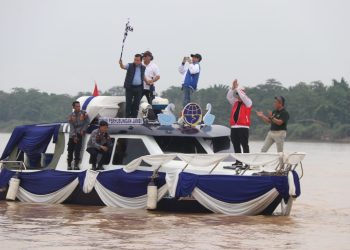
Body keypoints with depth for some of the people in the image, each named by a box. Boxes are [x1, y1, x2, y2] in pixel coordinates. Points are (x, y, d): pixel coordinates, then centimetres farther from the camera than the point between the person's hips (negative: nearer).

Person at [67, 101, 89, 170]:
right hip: (72, 135, 2)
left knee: (77, 150, -11)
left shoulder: (83, 113, 3)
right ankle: (69, 165, 12)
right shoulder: (71, 116, 5)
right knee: (70, 149, 2)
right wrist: (74, 136, -11)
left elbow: (87, 122, 3)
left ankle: (76, 165, -9)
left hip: (80, 134, -2)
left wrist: (83, 130, -9)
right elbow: (71, 127, -1)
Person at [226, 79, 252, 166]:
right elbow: (228, 97, 8)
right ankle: (238, 161, 14)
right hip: (234, 127, 6)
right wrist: (233, 88, -2)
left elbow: (243, 97, -16)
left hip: (243, 127, -6)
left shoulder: (248, 103, 2)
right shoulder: (235, 103, 18)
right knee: (236, 146, 8)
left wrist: (237, 88, -7)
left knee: (244, 145, -6)